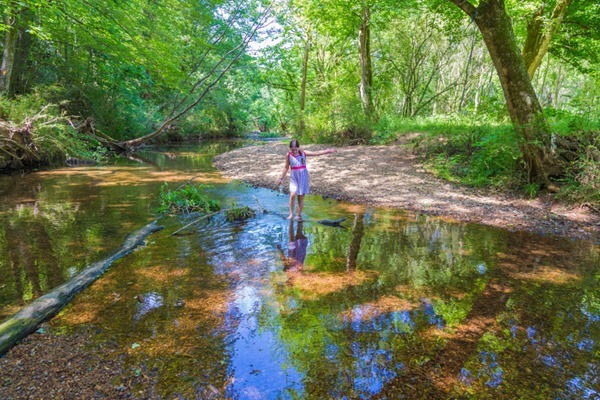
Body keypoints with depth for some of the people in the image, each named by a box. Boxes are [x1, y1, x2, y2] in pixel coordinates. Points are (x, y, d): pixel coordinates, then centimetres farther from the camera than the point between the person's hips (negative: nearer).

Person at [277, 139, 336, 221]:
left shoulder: (303, 153, -2)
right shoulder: (288, 155, -2)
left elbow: (317, 153, -4)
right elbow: (286, 168, 8)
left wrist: (329, 151, -10)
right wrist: (281, 178, 11)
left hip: (303, 177, 0)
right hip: (294, 178, 0)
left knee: (301, 197, 3)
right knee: (292, 195, -18)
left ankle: (299, 215, 14)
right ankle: (291, 213, -3)